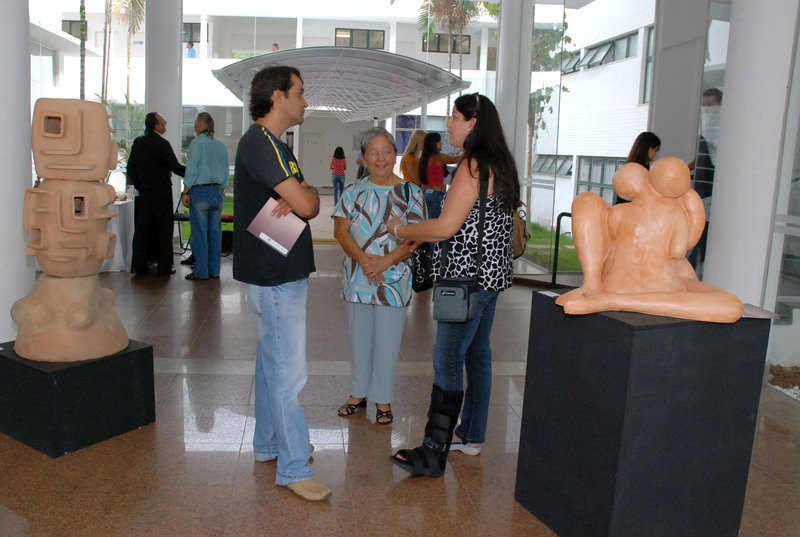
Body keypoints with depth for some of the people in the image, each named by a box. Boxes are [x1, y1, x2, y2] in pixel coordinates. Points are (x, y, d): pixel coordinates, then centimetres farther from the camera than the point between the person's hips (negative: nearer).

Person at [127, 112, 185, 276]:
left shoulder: (137, 143, 5)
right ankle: (164, 267, 5)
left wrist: (138, 184, 18)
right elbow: (175, 167, -15)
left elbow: (130, 167, 9)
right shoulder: (162, 144, -13)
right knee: (164, 229, 2)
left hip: (143, 193, 5)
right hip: (161, 193, -5)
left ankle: (139, 265, 13)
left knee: (142, 229, 9)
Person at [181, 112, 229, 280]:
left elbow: (191, 169, -10)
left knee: (199, 233, -1)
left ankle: (201, 271, 2)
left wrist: (186, 192, -5)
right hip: (217, 193, 6)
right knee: (215, 232, 8)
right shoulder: (221, 144, 10)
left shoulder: (197, 143, -7)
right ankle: (214, 270, 12)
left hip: (200, 192, -6)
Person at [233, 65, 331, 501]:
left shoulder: (273, 144, 17)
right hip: (276, 276, -11)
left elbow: (305, 204, 13)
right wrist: (308, 192, -1)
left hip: (281, 273, 11)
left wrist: (294, 198, -10)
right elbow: (307, 204, -24)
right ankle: (293, 469, 6)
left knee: (272, 362, 19)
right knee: (288, 373, -5)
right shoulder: (260, 143, -16)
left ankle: (268, 443, 34)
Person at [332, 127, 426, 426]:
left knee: (386, 342, 4)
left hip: (393, 280, -2)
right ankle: (358, 393, 31)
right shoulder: (354, 191, 5)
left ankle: (383, 400, 20)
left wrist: (385, 262, -21)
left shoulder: (410, 193, -2)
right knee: (359, 339, 14)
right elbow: (340, 230, -2)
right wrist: (364, 259, -18)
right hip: (357, 279, 3)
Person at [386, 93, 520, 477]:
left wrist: (400, 230, -4)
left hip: (469, 277, -10)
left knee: (447, 362, -7)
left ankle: (434, 454, 0)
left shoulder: (473, 165, -16)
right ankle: (471, 436, 28)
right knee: (477, 354, 16)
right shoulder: (498, 164, 15)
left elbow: (446, 227, -20)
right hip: (490, 274, 10)